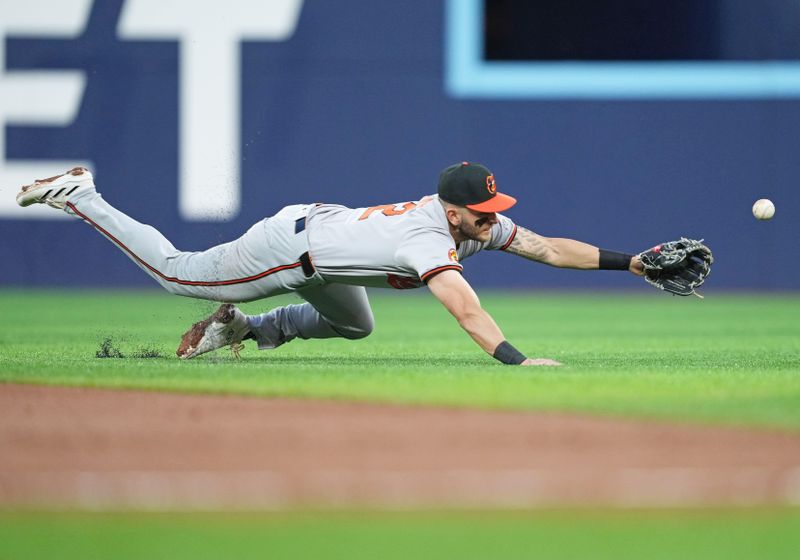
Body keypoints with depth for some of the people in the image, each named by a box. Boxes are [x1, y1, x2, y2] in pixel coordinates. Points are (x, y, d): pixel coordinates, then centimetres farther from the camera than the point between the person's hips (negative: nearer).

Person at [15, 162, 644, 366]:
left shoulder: (479, 224, -14)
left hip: (321, 221, 8)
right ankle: (80, 197, 24)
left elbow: (549, 248, -13)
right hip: (290, 246, -8)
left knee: (355, 325, 30)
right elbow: (465, 308, -52)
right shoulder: (429, 241, -38)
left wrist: (627, 260, -21)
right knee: (177, 271, 10)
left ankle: (242, 328, 36)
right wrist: (517, 360, -63)